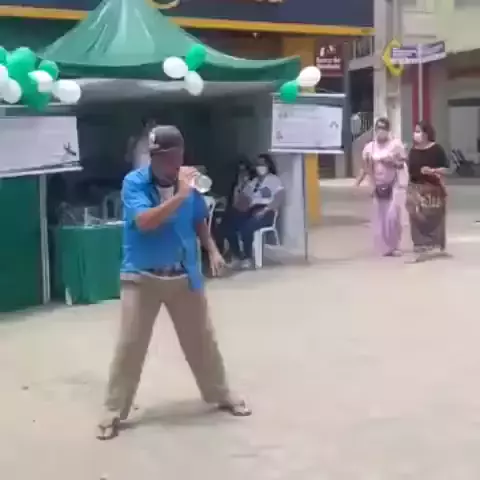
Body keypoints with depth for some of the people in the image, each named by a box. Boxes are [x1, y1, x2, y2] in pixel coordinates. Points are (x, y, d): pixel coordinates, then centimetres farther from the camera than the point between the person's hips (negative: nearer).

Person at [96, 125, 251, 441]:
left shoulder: (188, 182, -3)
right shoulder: (134, 182, -14)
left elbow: (198, 221, 12)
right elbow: (145, 222, -29)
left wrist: (212, 249, -2)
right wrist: (180, 195, -32)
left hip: (184, 276, 3)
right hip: (142, 278, -3)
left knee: (202, 340, 14)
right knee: (130, 345, -1)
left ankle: (222, 396, 32)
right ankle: (114, 412, 12)